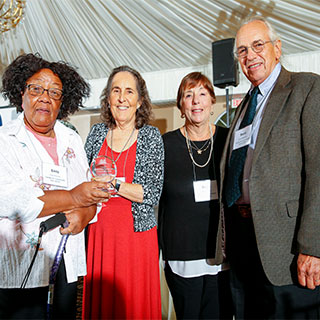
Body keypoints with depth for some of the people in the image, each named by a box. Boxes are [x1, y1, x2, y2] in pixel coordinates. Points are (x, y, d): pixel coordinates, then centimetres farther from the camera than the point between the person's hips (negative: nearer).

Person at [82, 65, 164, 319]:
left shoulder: (151, 136, -2)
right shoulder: (98, 132, 6)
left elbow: (154, 193, -8)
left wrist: (113, 184, -15)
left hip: (136, 232, -2)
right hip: (98, 231, 3)